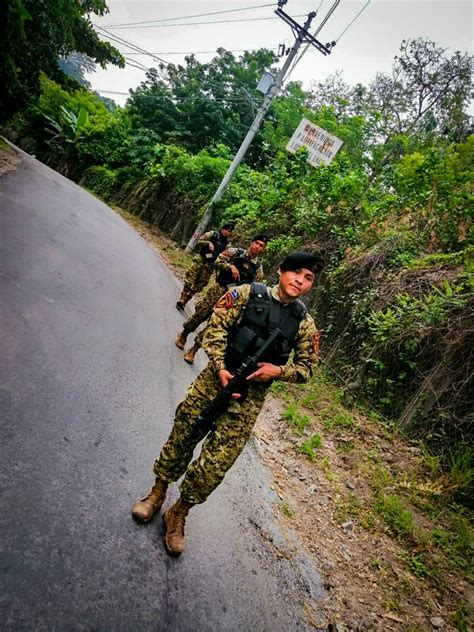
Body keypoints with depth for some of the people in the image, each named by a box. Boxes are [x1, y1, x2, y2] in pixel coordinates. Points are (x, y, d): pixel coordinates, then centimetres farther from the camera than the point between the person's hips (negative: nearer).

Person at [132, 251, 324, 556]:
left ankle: (179, 514, 27)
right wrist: (220, 368, -17)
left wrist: (278, 370, -13)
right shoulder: (248, 294, -4)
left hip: (249, 399, 1)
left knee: (216, 464, 2)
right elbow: (216, 327, -6)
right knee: (181, 440, 12)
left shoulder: (305, 323, 1)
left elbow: (307, 367, 6)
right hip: (215, 380, 0)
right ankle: (157, 493, 40)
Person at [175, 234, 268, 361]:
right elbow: (218, 261, -4)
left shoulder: (258, 268, 5)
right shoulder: (235, 252, 1)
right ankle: (184, 333, 28)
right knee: (201, 313, 0)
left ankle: (195, 348, 12)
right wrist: (231, 267, -19)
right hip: (218, 288, -1)